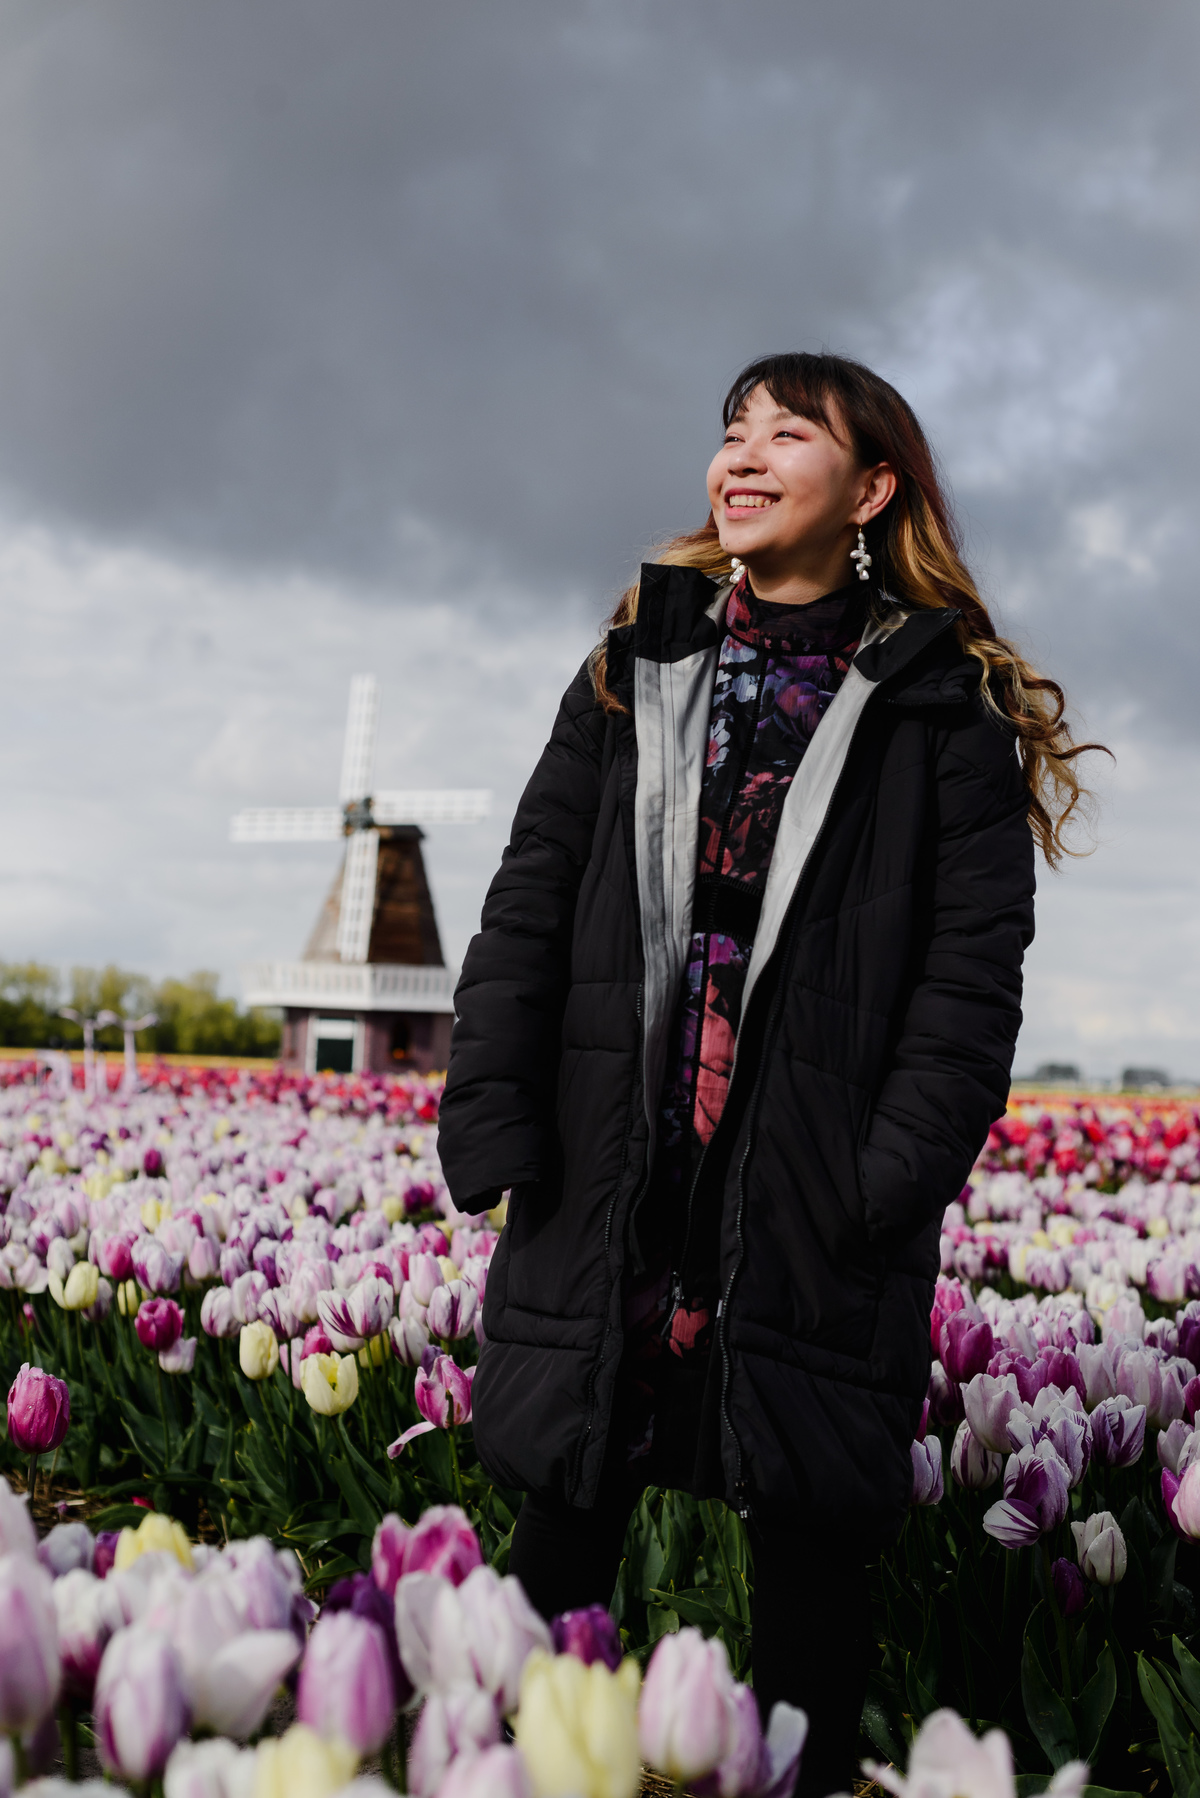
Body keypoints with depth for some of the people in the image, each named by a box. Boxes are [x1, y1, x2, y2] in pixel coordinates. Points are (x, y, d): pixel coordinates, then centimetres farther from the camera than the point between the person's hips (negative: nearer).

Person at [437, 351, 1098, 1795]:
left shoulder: (942, 709, 3)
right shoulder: (636, 672, 12)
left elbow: (972, 971, -3)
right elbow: (530, 905, 7)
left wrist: (895, 1181, -14)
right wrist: (490, 1121, -3)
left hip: (812, 1217, -2)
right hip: (608, 1190, 3)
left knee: (809, 1538, 8)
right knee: (567, 1525, 10)